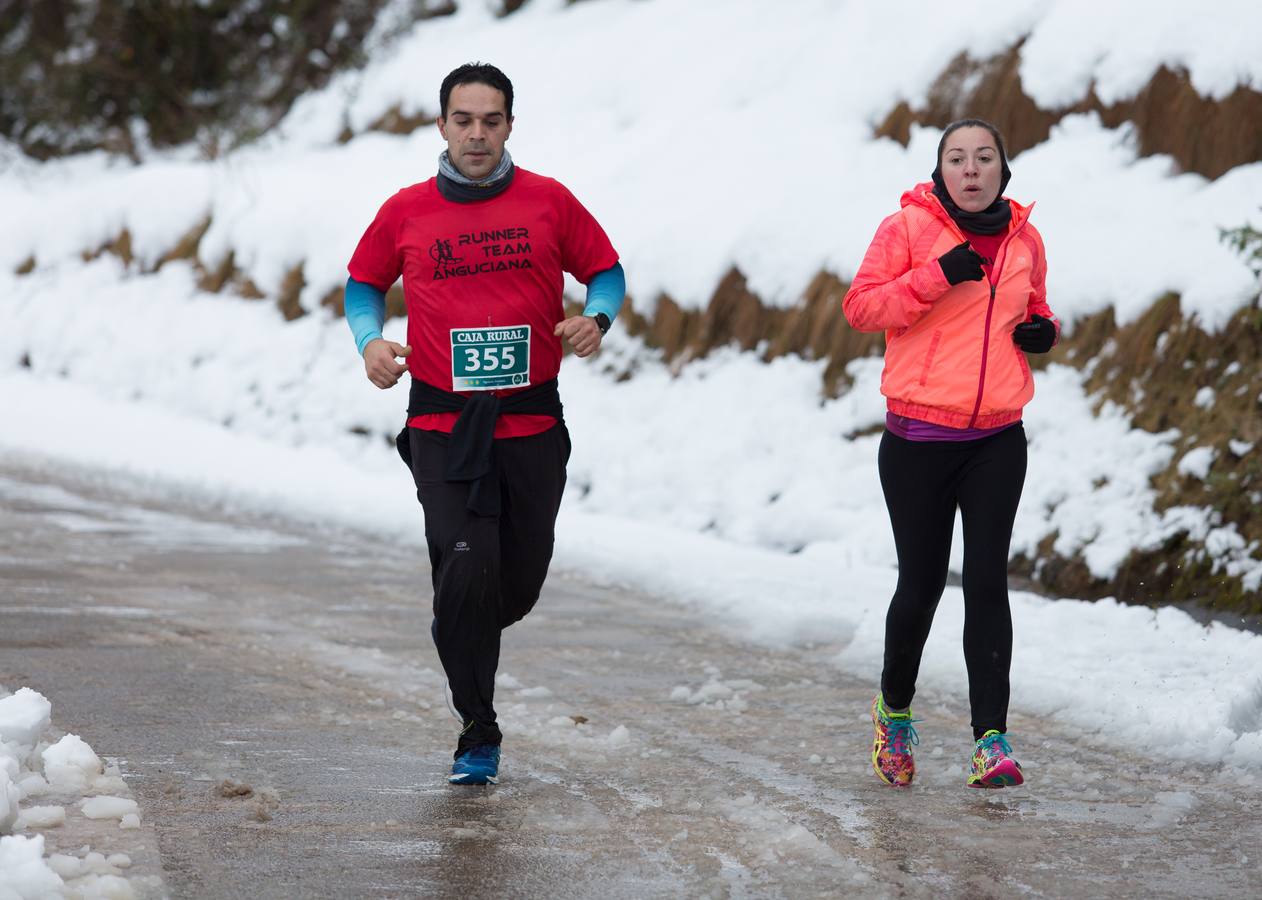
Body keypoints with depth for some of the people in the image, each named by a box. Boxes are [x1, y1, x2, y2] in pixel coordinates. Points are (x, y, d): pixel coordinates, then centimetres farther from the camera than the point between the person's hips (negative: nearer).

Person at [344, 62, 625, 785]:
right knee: (468, 568, -15)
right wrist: (369, 339, -2)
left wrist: (597, 318, -9)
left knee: (520, 583, 7)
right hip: (443, 426, -1)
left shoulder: (549, 202, 4)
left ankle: (461, 633, 44)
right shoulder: (406, 212, 4)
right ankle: (479, 738, -4)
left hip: (532, 425, 2)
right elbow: (364, 283, 17)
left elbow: (606, 271, 12)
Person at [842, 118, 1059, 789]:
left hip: (997, 438, 3)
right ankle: (895, 710, 30)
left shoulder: (1024, 240, 10)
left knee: (987, 581, -8)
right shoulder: (908, 227, -3)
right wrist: (939, 274, -20)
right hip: (919, 441, -3)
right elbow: (860, 306, -10)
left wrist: (1043, 329, 4)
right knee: (920, 585, 4)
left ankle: (991, 739, -11)